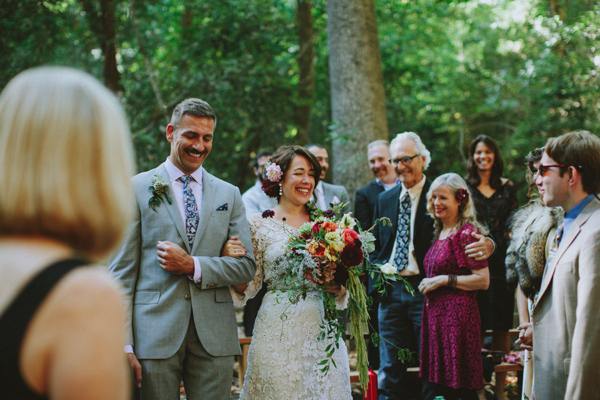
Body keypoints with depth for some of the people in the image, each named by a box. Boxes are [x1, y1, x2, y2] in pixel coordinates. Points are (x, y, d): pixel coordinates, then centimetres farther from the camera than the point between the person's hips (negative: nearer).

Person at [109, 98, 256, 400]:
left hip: (214, 338, 2)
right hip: (155, 334, -2)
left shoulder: (229, 194, 12)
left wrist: (192, 266, -10)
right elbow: (122, 270, 0)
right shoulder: (137, 189, 3)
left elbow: (246, 266, 6)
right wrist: (124, 344, -7)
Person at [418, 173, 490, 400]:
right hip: (435, 314, 8)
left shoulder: (466, 233, -10)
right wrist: (429, 284, 11)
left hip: (458, 314, -8)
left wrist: (444, 280, -14)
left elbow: (483, 280, -15)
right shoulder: (440, 233, 15)